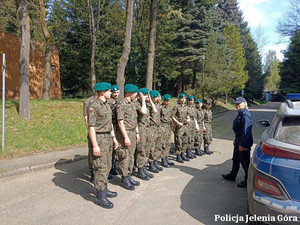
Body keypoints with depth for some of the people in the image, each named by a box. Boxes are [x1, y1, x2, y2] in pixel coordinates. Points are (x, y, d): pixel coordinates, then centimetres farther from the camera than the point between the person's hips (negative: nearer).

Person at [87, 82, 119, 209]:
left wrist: (114, 138, 17)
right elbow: (91, 127, -19)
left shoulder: (107, 105, 13)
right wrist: (95, 145, -22)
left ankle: (104, 189, 29)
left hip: (108, 138, 9)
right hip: (99, 139, -9)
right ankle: (101, 196, 3)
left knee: (107, 166, 16)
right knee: (101, 168, -5)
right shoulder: (94, 106, -15)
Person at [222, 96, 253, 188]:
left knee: (245, 162, 2)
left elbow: (246, 131, -24)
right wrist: (236, 140, 22)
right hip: (239, 140, 10)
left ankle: (248, 181, 16)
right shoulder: (240, 113, 11)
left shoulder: (245, 115, -20)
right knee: (235, 159, 22)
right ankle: (232, 175, 39)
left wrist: (242, 144, -24)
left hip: (244, 142, -10)